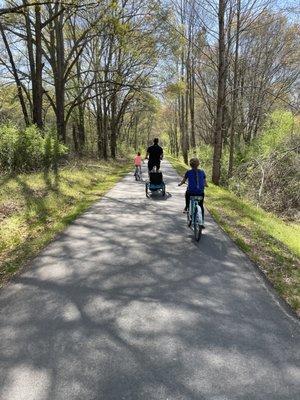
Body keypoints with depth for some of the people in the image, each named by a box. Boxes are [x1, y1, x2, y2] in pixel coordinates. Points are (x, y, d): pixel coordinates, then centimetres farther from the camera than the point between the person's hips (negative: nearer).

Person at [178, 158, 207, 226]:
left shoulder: (188, 172, -2)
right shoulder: (202, 172, 4)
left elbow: (183, 181, 8)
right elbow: (205, 183, 9)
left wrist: (180, 184, 29)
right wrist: (205, 185, 32)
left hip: (191, 192, -1)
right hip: (200, 192, 1)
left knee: (187, 193, 36)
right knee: (201, 206, 19)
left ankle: (186, 207, 35)